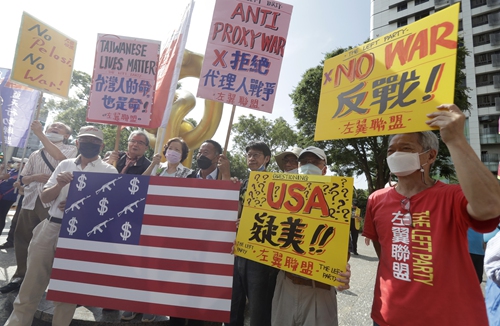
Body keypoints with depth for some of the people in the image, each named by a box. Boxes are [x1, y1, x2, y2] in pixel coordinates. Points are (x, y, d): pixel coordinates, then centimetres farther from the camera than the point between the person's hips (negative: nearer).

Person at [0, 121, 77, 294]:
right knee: (22, 238, 14)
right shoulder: (35, 155, 19)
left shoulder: (70, 149, 2)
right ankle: (20, 276, 30)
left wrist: (39, 133, -19)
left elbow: (59, 157, -21)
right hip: (31, 200, 6)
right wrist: (35, 177, -5)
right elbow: (24, 178, 19)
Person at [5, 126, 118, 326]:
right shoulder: (65, 165, 9)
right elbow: (44, 198, 9)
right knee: (32, 283, 13)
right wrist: (60, 185, -11)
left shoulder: (109, 171, -3)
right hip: (50, 228, 4)